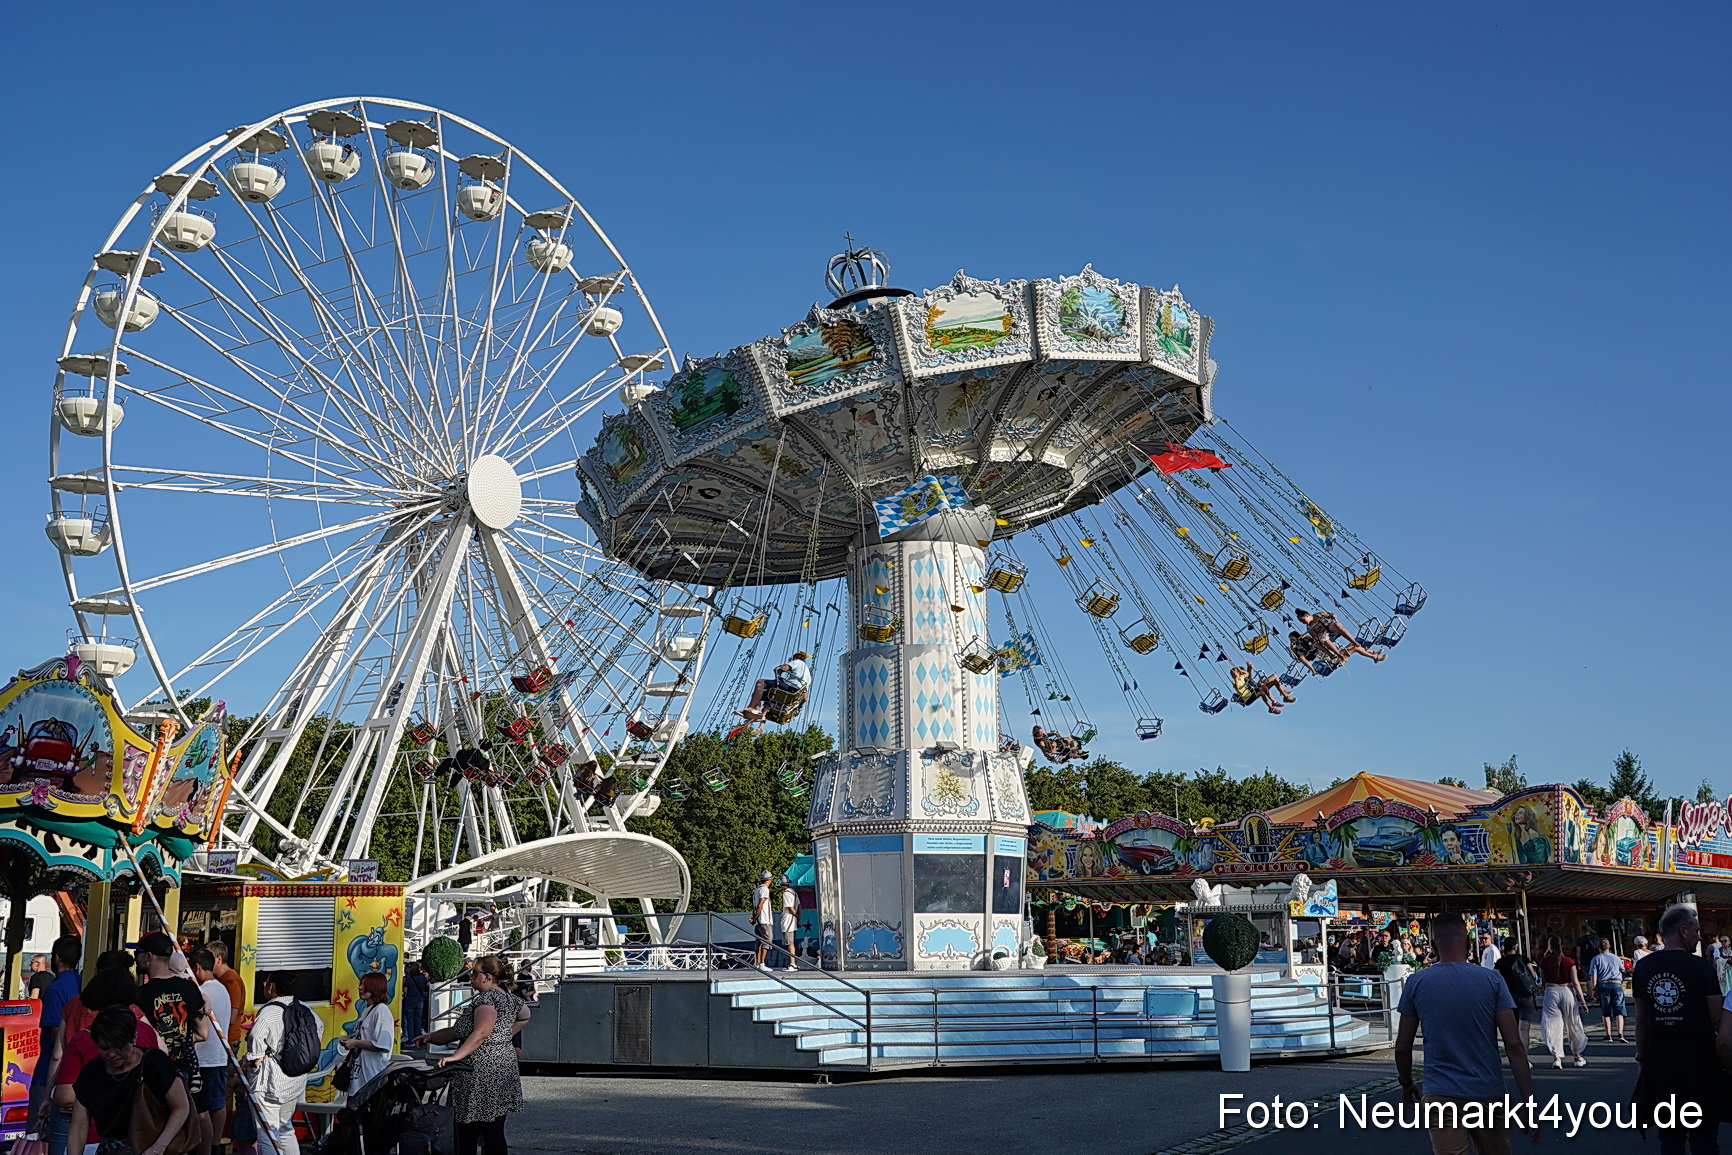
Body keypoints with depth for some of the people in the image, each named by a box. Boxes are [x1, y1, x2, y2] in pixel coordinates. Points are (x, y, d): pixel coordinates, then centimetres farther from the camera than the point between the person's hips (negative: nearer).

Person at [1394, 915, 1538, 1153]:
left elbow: (1402, 1047, 5)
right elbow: (1514, 1045, -6)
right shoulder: (1492, 981, -2)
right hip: (1488, 1094, 1)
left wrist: (1406, 1084, 22)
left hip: (1440, 1097, -1)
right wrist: (1529, 1103, -3)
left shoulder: (1416, 983, -1)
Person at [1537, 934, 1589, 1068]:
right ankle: (1578, 1056, 23)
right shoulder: (1569, 961, -5)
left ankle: (1556, 1057, -6)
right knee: (1573, 1024, 14)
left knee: (1553, 1025, 2)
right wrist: (1582, 999, -2)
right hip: (1567, 991, 0)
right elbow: (1575, 982, -7)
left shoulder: (1544, 961, -2)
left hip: (1551, 992, 0)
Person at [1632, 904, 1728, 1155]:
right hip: (1699, 1063, -4)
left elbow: (1641, 1020, 7)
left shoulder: (1643, 968, 2)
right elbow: (1718, 1020, -10)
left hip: (1659, 1065, 4)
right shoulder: (1701, 967, -11)